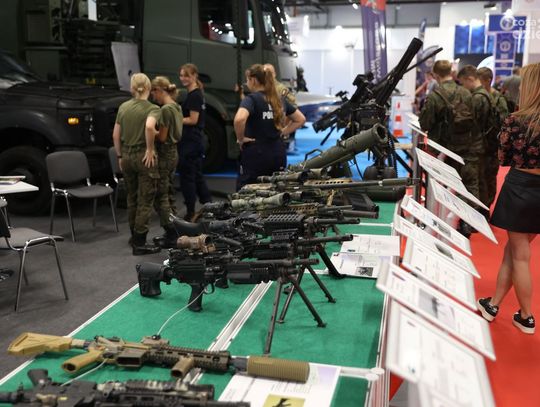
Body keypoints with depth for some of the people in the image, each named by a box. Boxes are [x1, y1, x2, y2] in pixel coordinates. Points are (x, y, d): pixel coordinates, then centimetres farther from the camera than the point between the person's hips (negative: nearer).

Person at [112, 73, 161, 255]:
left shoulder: (123, 107, 6)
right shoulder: (152, 108, -10)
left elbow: (116, 135, 8)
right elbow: (149, 127, -31)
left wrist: (120, 156, 16)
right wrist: (150, 149, -19)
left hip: (127, 156, 6)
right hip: (144, 156, -6)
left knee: (132, 198, 19)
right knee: (145, 201, 1)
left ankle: (134, 235, 30)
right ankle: (139, 243, 3)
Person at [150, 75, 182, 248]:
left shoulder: (165, 109, -17)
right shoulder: (177, 107, 11)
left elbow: (162, 137, -17)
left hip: (164, 155, -10)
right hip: (173, 153, 10)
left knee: (161, 197, -4)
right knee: (169, 195, 15)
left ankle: (171, 235, -3)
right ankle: (174, 232, 22)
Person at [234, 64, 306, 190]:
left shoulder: (251, 99, -9)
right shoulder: (279, 100, 11)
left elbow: (239, 119, -29)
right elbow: (300, 119, 20)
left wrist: (241, 138, -13)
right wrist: (283, 132, 13)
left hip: (256, 155, -6)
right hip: (278, 154, 6)